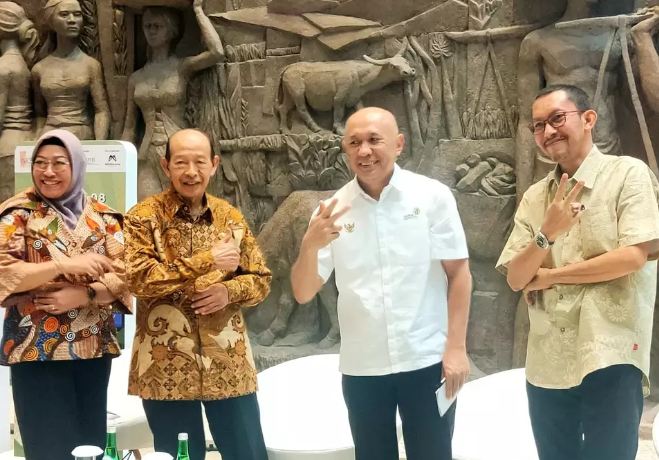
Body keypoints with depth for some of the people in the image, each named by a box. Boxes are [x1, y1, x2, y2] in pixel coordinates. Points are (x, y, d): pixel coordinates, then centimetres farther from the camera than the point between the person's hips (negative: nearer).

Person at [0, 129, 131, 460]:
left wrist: (83, 295, -16)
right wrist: (65, 264, -20)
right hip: (37, 348, -3)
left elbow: (124, 272, 1)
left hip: (93, 347, 3)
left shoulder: (101, 216, 9)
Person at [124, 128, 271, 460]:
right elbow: (140, 279, -17)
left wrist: (228, 291, -10)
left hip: (229, 366, 3)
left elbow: (261, 280, 11)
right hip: (166, 369, -3)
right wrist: (207, 261, -20)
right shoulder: (144, 217, -4)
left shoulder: (231, 217, 8)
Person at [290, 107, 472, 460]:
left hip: (427, 361, -2)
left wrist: (457, 347, -7)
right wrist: (309, 246, -20)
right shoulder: (332, 211, 0)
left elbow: (458, 273, -2)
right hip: (362, 368, 2)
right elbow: (302, 294, -1)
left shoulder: (433, 196, -4)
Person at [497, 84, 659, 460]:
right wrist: (546, 234, -16)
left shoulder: (628, 173, -4)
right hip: (546, 364, 5)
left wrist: (549, 276, -6)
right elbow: (516, 279, 4)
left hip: (610, 358, -5)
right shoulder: (534, 197, 10)